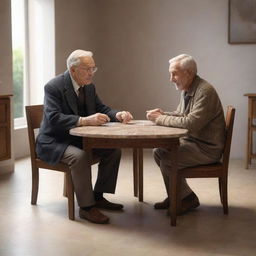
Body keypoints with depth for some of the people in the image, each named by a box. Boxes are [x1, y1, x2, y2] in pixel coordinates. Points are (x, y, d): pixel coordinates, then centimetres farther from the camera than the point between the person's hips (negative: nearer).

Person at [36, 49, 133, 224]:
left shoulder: (89, 86, 5)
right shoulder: (54, 87, -18)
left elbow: (102, 109, 12)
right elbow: (54, 118, -30)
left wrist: (117, 115, -11)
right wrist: (85, 120, -39)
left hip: (79, 139, 8)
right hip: (54, 142, -8)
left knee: (114, 150, -4)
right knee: (79, 156, -35)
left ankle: (98, 197, 5)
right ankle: (86, 207, -22)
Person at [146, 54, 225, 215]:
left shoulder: (205, 92, -22)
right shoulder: (186, 90, 9)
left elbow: (191, 123, -31)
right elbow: (181, 115, 19)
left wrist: (161, 119, -21)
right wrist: (163, 114, -3)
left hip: (207, 147, -10)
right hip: (191, 140, 10)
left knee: (167, 161, -20)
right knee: (158, 152, 3)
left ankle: (188, 199, 1)